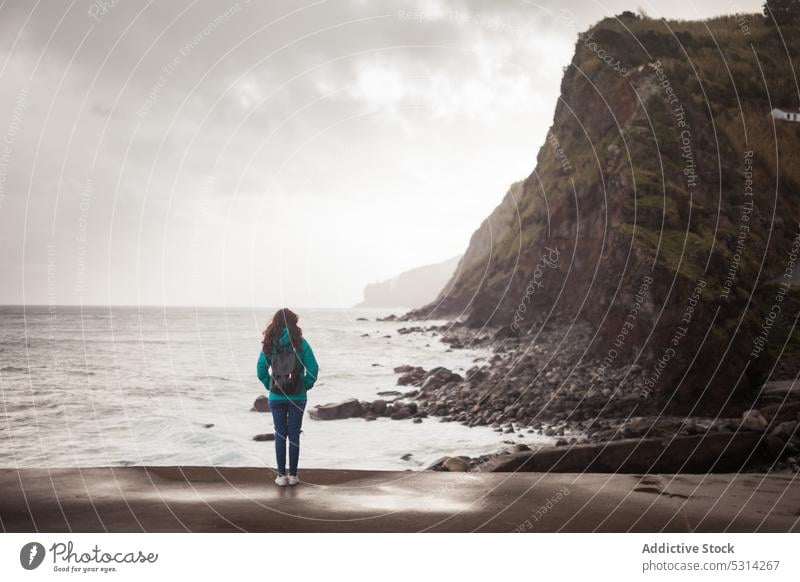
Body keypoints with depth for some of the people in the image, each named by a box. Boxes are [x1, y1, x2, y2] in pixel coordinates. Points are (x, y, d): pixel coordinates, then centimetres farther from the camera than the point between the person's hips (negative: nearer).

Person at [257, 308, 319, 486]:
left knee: (280, 434, 9)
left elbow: (261, 370, -3)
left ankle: (281, 475, 9)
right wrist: (306, 386, 2)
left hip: (276, 397, 1)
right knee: (294, 435, 8)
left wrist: (270, 386, 7)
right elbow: (313, 368, -10)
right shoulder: (300, 343, -7)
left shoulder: (269, 344, -3)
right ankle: (293, 475, 11)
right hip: (297, 397, -1)